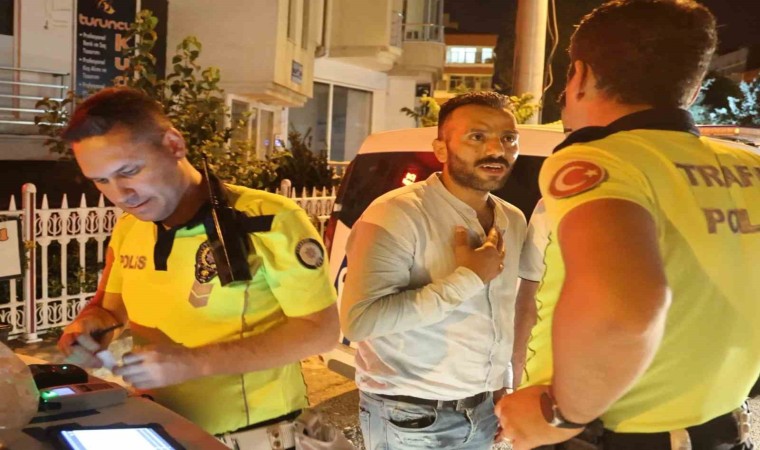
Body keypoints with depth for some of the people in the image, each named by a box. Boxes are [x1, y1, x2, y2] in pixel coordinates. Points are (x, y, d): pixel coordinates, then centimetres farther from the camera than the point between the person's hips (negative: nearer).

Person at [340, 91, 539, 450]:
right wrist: (467, 279, -26)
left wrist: (504, 390, 12)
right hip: (410, 417, -6)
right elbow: (357, 321, -30)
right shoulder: (399, 212, -20)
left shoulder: (514, 221, 3)